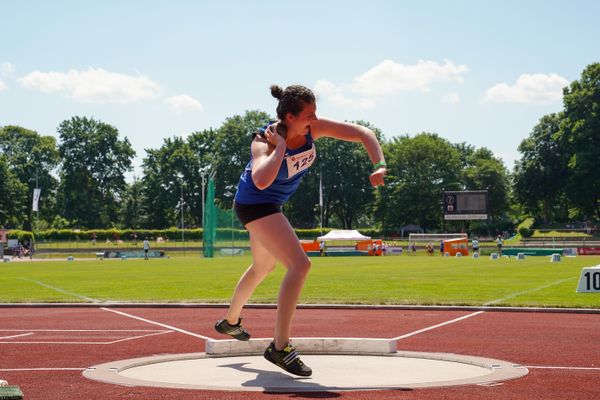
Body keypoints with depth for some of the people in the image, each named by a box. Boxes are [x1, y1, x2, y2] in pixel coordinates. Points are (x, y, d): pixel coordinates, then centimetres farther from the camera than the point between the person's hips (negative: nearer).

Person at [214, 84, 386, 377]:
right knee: (299, 265, -22)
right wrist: (280, 147, -40)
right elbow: (262, 181, -52)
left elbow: (363, 133, -13)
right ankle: (280, 347, -18)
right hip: (255, 205, -9)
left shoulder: (313, 128, -15)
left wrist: (379, 166, -27)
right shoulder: (264, 141, -30)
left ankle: (230, 322, 52)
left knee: (263, 267, 28)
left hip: (271, 205, 9)